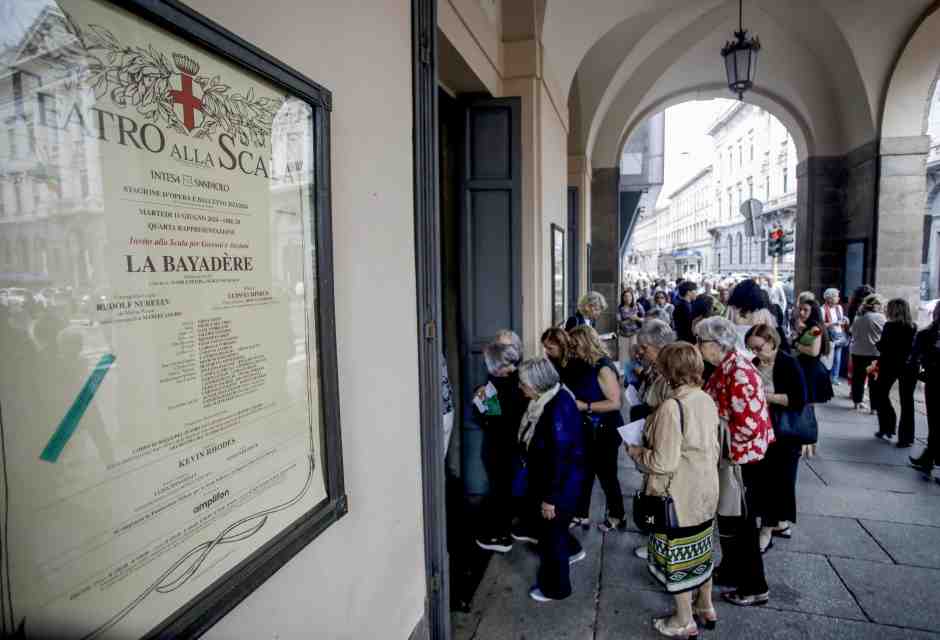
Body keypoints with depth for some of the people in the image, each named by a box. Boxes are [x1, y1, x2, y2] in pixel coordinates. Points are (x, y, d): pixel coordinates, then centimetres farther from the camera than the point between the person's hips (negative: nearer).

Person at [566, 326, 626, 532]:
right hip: (587, 430, 7)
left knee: (606, 474, 9)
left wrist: (585, 406, -25)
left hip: (605, 431, -7)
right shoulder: (582, 366, 3)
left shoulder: (603, 367, -20)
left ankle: (617, 517, 28)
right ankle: (582, 515, 29)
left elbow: (615, 402, -25)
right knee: (584, 473, 15)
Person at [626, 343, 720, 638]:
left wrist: (638, 453, -9)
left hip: (678, 495, -8)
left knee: (676, 555, 10)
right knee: (700, 549, 24)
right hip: (705, 489, 8)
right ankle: (706, 607, 43)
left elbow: (664, 463, -25)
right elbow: (713, 447, 10)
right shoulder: (707, 401, -1)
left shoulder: (671, 407, -27)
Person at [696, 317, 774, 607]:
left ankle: (755, 587, 22)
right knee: (726, 517, 21)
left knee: (741, 522, 5)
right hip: (726, 456, 9)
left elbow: (748, 424, -27)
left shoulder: (740, 373, -24)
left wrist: (725, 450, -15)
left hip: (741, 459, -9)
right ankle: (731, 570, 38)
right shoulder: (723, 368, 5)